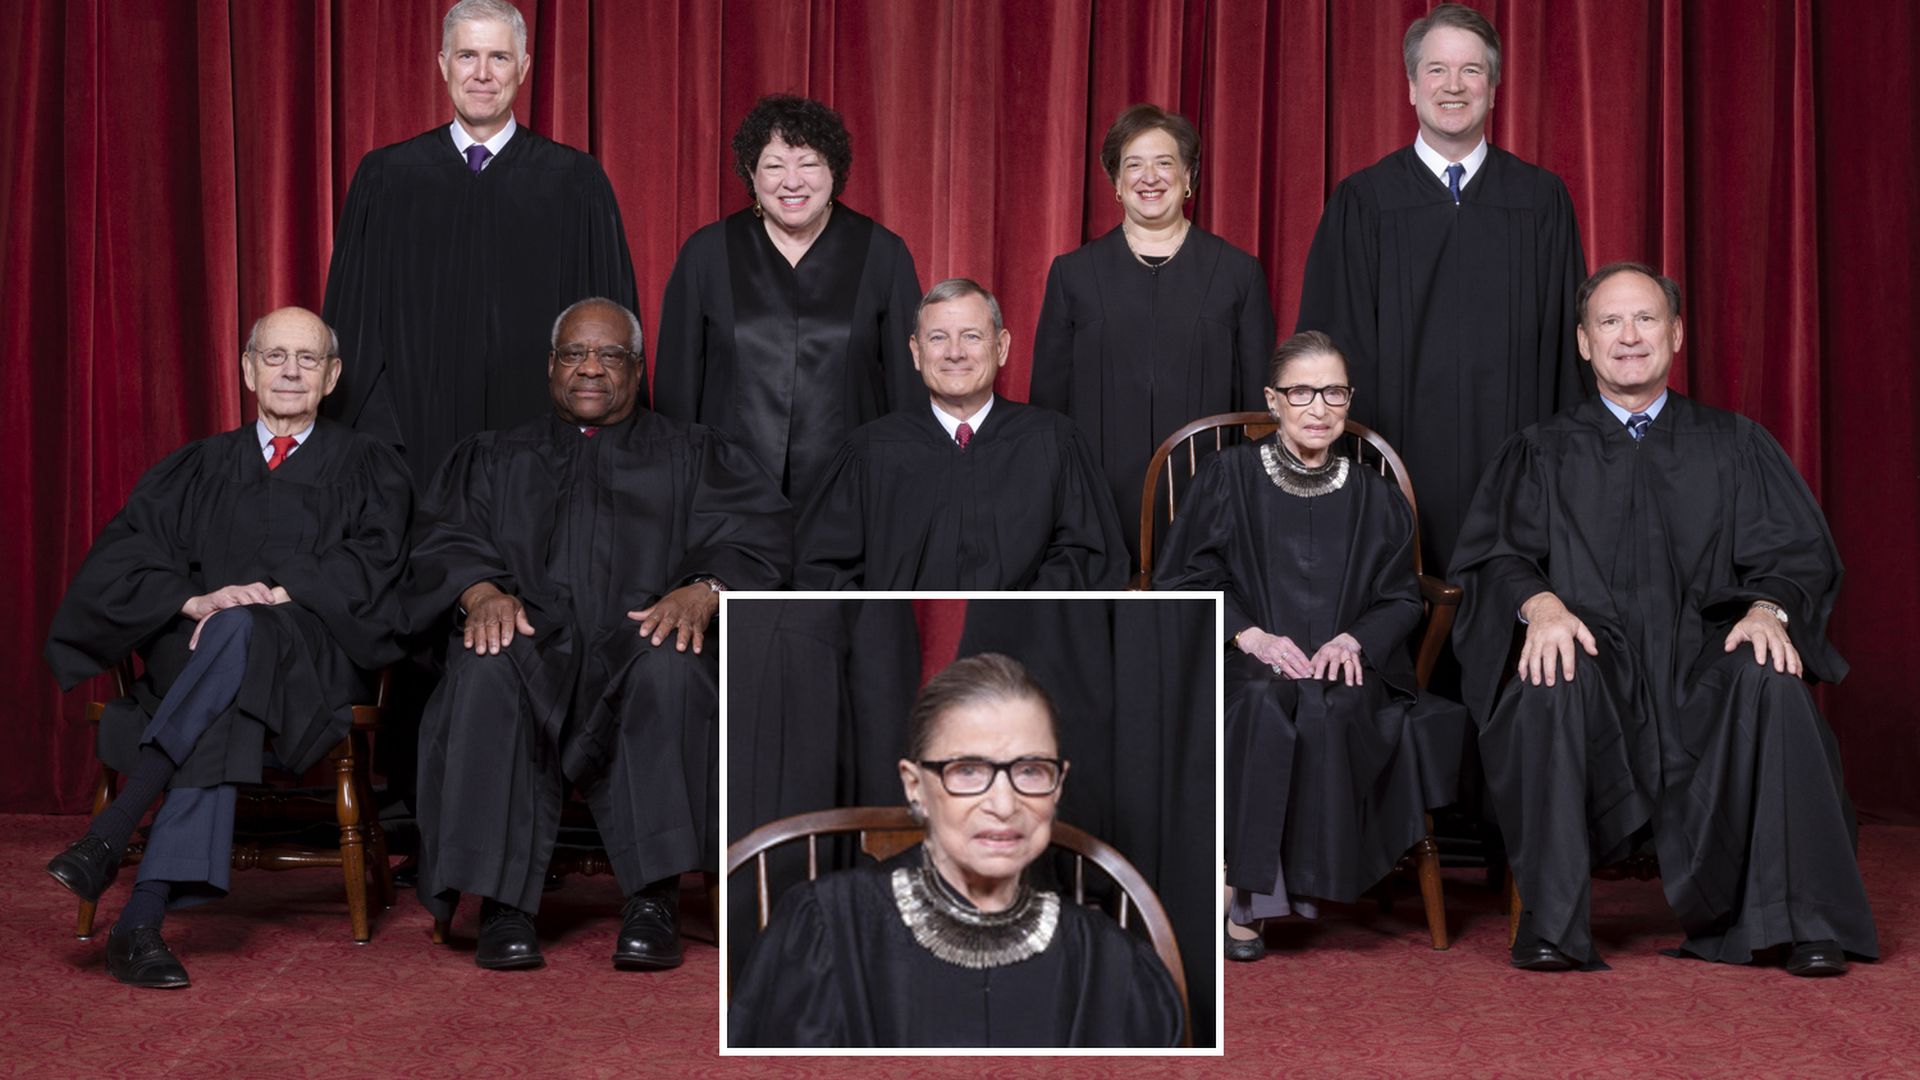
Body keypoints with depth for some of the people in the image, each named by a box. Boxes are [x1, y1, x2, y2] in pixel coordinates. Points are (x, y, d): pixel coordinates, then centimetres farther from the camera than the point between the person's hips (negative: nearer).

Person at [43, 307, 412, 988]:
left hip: (313, 663, -1)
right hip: (193, 658, 2)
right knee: (224, 718, -38)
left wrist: (275, 596, -17)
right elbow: (118, 561, 8)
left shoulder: (368, 470, 18)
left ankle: (109, 835, -45)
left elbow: (372, 563, -1)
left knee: (237, 633, -39)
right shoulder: (197, 470, 22)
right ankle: (143, 918, -47)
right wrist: (195, 601, -13)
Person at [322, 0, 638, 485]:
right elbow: (353, 318, 6)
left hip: (537, 441, -1)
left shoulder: (576, 182, 2)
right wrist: (369, 437, -1)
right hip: (417, 438, 1)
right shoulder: (385, 176, 5)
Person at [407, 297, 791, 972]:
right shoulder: (494, 458, 28)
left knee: (670, 666, -37)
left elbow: (756, 534, 6)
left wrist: (703, 591, -16)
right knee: (486, 669, -35)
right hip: (533, 639, 1)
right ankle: (503, 903, -35)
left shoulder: (693, 454, 23)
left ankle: (654, 901, -36)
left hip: (640, 639, -1)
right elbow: (445, 537, 11)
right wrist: (481, 591, -13)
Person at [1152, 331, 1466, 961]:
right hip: (1243, 662, -1)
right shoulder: (1229, 477, 8)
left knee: (1328, 709, -35)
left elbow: (1401, 599, 13)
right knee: (1264, 706, -37)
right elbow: (1182, 580, 4)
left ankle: (1311, 877, -25)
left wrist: (1353, 639, -9)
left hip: (1343, 666, 1)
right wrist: (1251, 635, -12)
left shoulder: (1375, 498, 14)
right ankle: (1248, 887, -30)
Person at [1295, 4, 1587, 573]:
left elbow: (1567, 339, 8)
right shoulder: (1362, 202, 5)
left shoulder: (1542, 200, 8)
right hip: (1400, 460, -1)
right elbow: (1334, 346, 4)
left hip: (1510, 461, 1)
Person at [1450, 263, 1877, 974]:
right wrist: (1540, 603, -20)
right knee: (1550, 684, -35)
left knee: (1771, 684, -32)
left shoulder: (1736, 446, 18)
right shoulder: (1542, 454, 17)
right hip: (1591, 655, 0)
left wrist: (1768, 609, -16)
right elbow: (1495, 554, 3)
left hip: (1704, 657, 1)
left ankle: (1802, 922, -25)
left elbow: (1796, 555, 8)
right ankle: (1551, 923, -29)